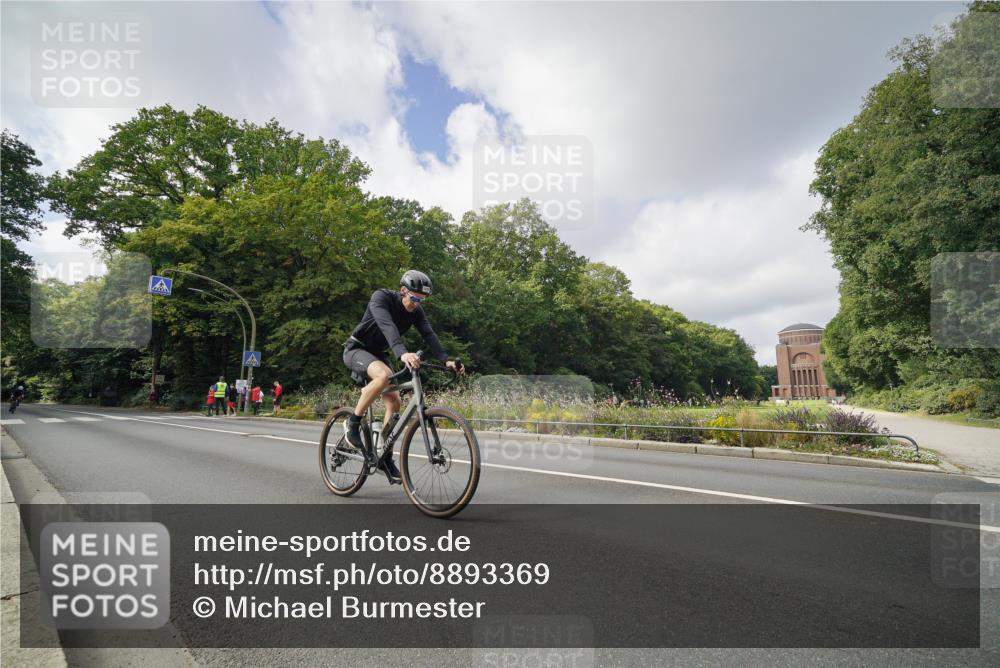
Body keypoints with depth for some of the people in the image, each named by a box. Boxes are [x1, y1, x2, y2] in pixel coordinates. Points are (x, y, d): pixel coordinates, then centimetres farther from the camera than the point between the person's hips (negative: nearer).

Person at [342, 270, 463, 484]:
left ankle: (385, 457, 5)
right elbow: (387, 326, -42)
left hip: (378, 353, 7)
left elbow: (429, 334, -18)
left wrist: (446, 360, -35)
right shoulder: (381, 297, -24)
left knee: (394, 400, -6)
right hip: (356, 349, -7)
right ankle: (353, 423, -19)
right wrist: (402, 353, -59)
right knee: (384, 375, -36)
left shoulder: (416, 311, -6)